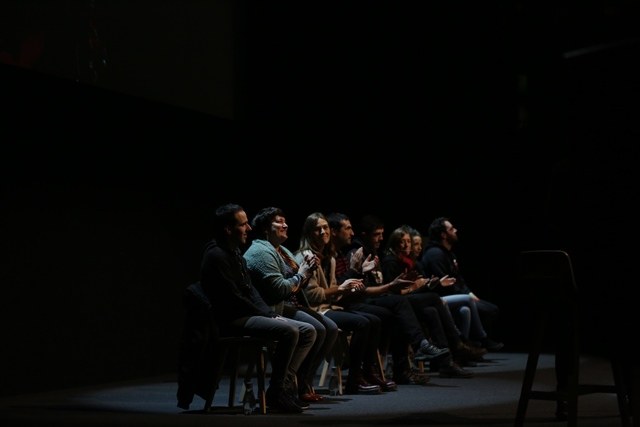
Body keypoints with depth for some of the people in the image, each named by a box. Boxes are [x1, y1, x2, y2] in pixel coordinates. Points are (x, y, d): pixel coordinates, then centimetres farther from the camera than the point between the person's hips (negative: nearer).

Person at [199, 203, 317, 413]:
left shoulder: (236, 254, 17)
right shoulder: (216, 256, -14)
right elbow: (233, 299, -19)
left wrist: (272, 314, 2)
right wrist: (267, 316, -12)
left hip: (250, 315, 10)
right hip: (232, 321, -10)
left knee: (308, 331, 0)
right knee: (289, 331, -29)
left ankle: (284, 383, -6)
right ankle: (275, 393, -17)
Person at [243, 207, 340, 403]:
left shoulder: (282, 251, 20)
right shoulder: (261, 252, -12)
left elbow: (298, 286, 22)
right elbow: (279, 289, -23)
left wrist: (307, 270, 2)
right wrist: (300, 275, -8)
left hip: (292, 305, 10)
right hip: (275, 309, -10)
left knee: (331, 328, -3)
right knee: (316, 330, -25)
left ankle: (305, 382, 1)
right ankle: (296, 386, -13)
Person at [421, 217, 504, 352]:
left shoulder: (448, 253, 18)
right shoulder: (435, 253, -13)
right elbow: (444, 284, -19)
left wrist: (469, 293, 4)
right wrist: (467, 295, -14)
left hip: (455, 296, 10)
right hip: (440, 300, -10)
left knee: (492, 309, 1)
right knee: (467, 301, -33)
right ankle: (482, 340, -19)